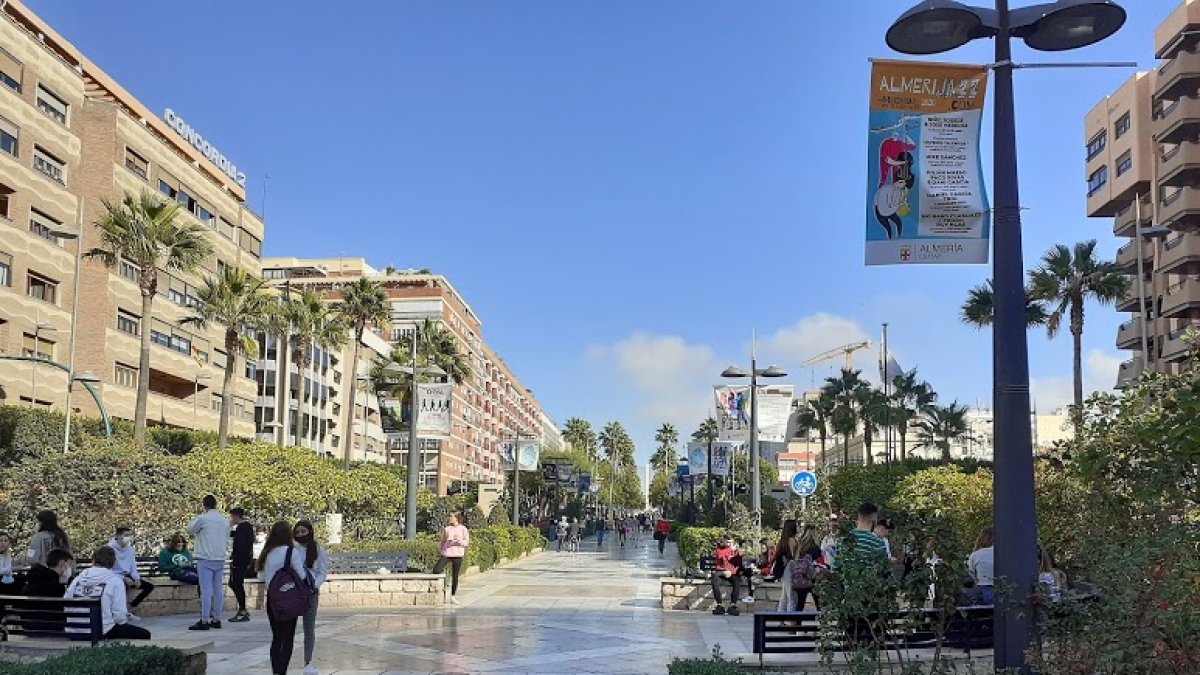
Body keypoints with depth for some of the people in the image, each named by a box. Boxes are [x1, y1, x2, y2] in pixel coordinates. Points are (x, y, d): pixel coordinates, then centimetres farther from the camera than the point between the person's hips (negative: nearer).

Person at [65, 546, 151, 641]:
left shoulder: (79, 578, 5)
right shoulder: (116, 580, -7)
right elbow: (119, 614, -11)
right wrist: (125, 619, 11)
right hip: (105, 631, -6)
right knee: (144, 634, 10)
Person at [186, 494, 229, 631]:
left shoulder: (202, 518, -9)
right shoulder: (225, 521, 8)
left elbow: (190, 530, 6)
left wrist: (195, 518, 19)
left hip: (206, 559, -5)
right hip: (220, 558, 5)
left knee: (206, 590, -6)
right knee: (218, 589, 10)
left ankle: (204, 621, -6)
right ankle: (216, 619, 14)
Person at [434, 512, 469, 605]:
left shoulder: (463, 529, 1)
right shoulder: (446, 529, 8)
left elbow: (467, 542, -2)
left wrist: (459, 541, -20)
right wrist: (441, 549, 9)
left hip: (457, 555, -2)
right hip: (446, 553, 2)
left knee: (455, 576, 2)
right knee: (436, 570, -16)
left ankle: (453, 597, 11)